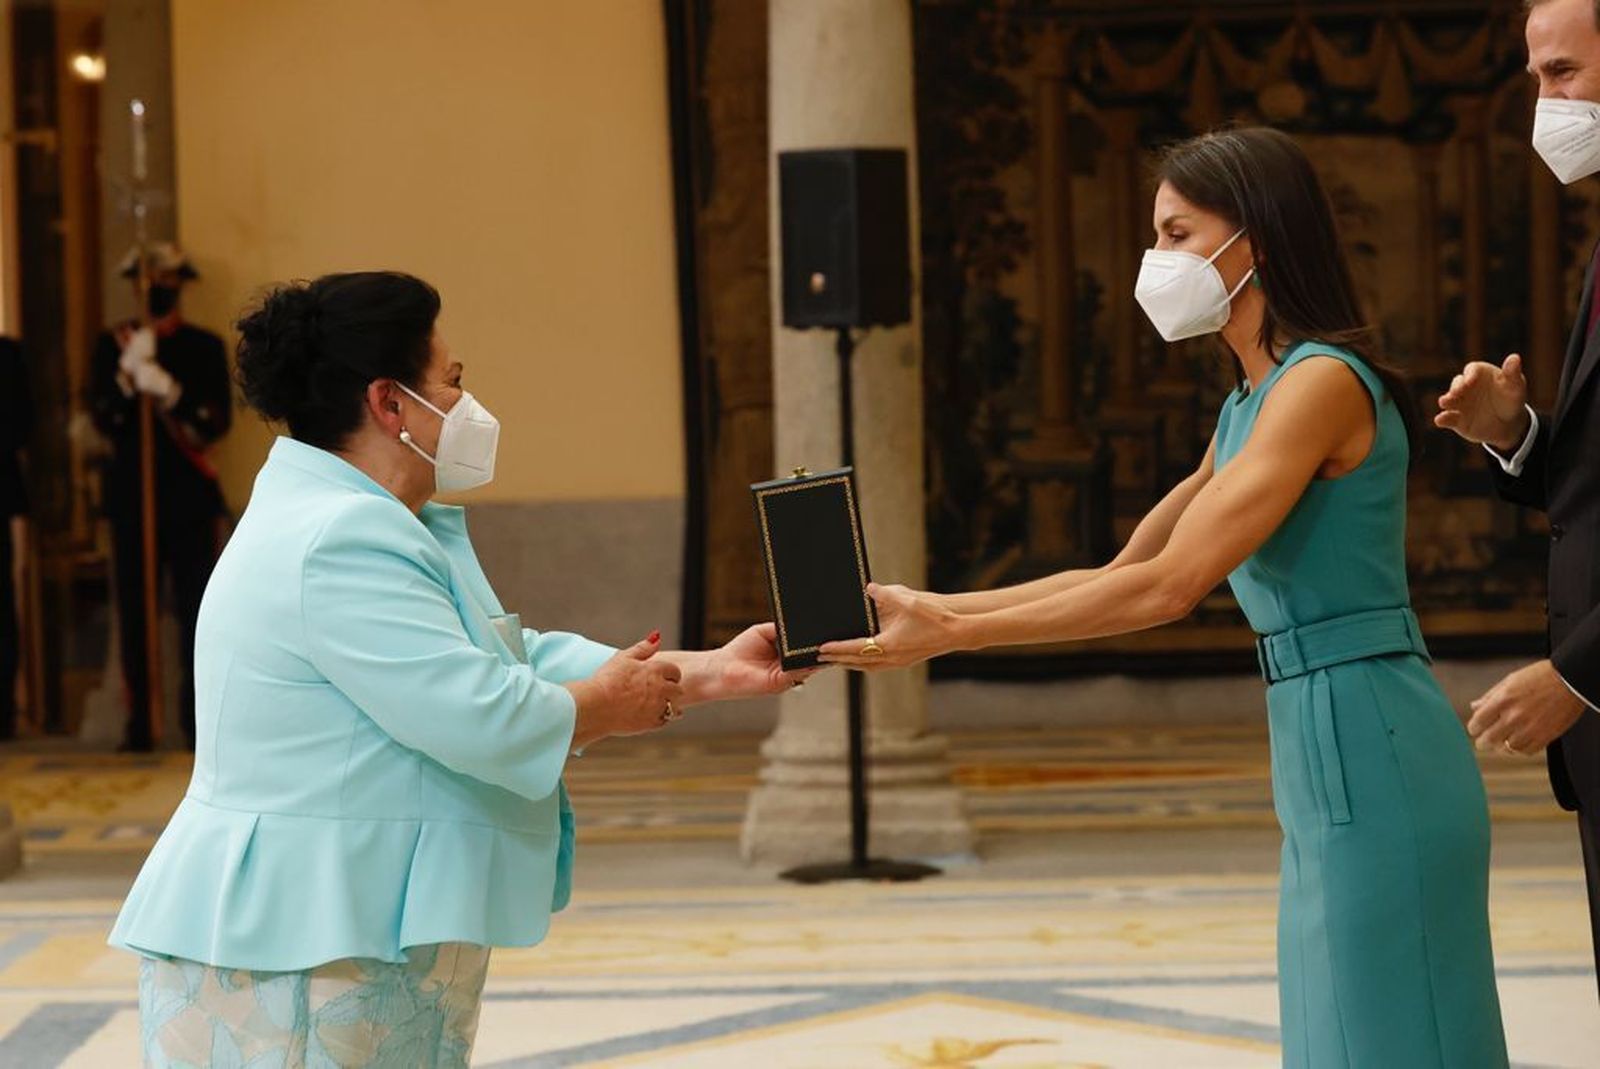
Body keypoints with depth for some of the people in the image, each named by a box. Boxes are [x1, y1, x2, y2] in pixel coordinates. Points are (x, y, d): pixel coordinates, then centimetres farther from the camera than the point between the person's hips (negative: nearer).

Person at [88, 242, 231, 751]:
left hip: (190, 497, -1)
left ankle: (198, 719, 0)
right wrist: (127, 374, -17)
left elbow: (216, 422, -5)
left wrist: (169, 390, -20)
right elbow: (103, 419, 0)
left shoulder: (205, 347, 5)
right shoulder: (114, 345, 9)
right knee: (133, 609, 2)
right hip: (130, 493, 1)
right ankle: (138, 722, 8)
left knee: (195, 608, -5)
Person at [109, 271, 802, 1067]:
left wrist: (711, 672, 12)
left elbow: (519, 658, 18)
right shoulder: (336, 543, -19)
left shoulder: (370, 527, 18)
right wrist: (605, 705, -4)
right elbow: (480, 718, -23)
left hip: (369, 942, 11)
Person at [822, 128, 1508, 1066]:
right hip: (1321, 753, 9)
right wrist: (937, 607, 8)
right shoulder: (1249, 406, 17)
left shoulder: (1325, 383, -13)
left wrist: (951, 635, -17)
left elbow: (1170, 587, -20)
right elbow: (1124, 574, 18)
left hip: (1369, 749, -9)